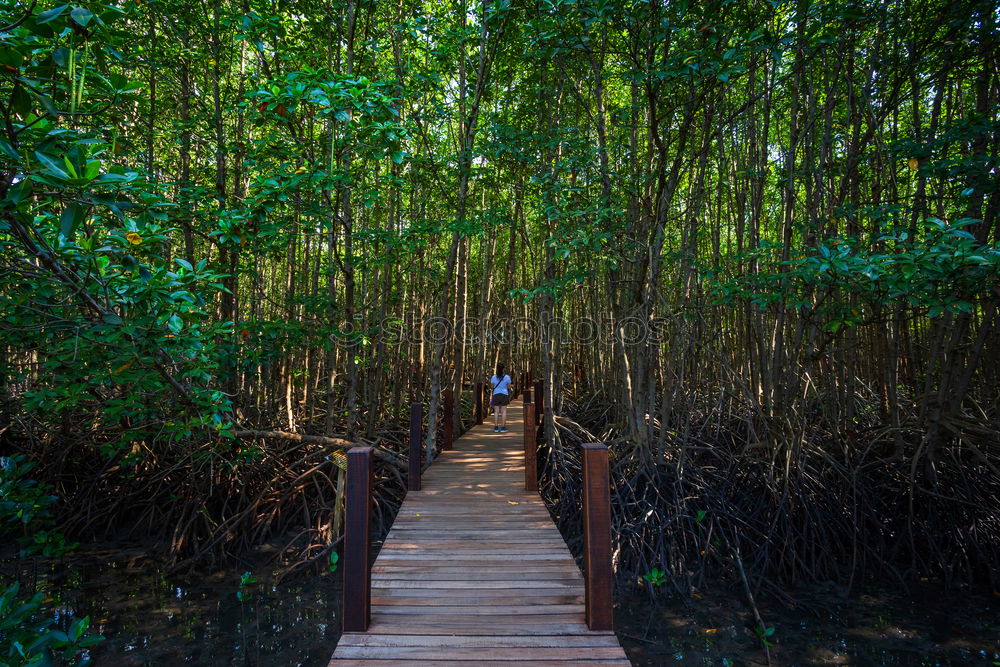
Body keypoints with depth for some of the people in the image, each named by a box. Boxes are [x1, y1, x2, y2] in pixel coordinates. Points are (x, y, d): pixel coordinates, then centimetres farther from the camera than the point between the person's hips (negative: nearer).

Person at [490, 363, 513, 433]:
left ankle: (496, 427, 3)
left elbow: (492, 386, 7)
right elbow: (509, 387, -1)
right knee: (504, 411, 3)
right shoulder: (507, 377, -7)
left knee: (496, 411, 4)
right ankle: (503, 427, 1)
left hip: (496, 395, 1)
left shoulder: (494, 377, -4)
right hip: (504, 395, -1)